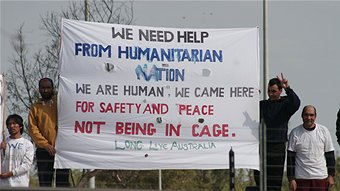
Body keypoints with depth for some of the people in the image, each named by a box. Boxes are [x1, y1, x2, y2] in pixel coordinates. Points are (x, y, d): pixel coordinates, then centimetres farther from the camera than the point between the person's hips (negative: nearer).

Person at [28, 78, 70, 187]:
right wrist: (46, 145, -12)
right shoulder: (35, 108, 10)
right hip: (44, 151, 1)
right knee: (44, 184, 0)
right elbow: (33, 129, 1)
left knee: (63, 184, -2)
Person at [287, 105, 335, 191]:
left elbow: (330, 154, 9)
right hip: (301, 177, -1)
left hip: (320, 177, 1)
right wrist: (291, 179, -4)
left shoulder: (323, 131, 5)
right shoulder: (295, 133, 1)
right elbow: (290, 157, 1)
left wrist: (331, 175, 4)